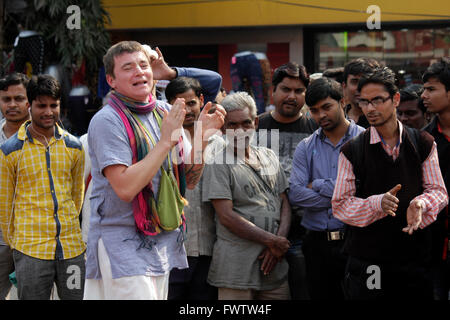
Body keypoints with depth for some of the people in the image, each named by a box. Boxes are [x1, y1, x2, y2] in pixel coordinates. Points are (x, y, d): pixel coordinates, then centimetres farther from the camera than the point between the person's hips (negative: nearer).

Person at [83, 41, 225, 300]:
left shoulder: (165, 113, 10)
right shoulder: (107, 121, -11)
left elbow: (189, 181, 11)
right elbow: (125, 188, -21)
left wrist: (201, 139, -5)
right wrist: (166, 142, -18)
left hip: (164, 243, 7)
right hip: (122, 246, -7)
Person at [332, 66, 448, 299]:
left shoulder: (424, 144, 6)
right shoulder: (351, 151, 1)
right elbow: (340, 205, -3)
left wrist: (420, 204, -17)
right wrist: (378, 203, -20)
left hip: (415, 259, 1)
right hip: (366, 261, -1)